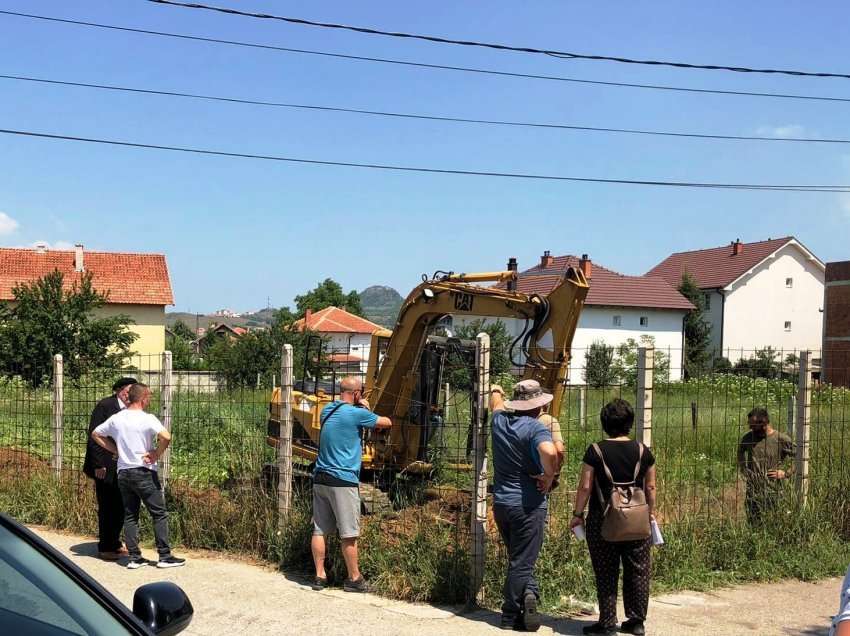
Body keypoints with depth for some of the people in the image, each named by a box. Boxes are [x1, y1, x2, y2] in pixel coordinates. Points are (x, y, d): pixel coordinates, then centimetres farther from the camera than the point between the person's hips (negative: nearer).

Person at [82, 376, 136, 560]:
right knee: (107, 508, 1)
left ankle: (115, 544, 26)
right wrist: (98, 465, -16)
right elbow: (94, 436, -13)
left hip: (122, 468, 6)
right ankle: (105, 548, 13)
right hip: (105, 468, -6)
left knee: (120, 508, 12)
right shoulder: (104, 406, -10)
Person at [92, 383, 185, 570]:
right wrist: (157, 454, -12)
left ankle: (134, 558, 12)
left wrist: (116, 450, 14)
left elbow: (95, 434, 17)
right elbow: (166, 437, -29)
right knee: (159, 514, 3)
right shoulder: (147, 419, -14)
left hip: (123, 472, 6)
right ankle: (165, 557, 4)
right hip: (143, 472, -6)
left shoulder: (116, 419, 5)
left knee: (130, 516, 11)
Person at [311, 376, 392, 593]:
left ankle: (320, 576, 16)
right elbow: (387, 422, 1)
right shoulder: (356, 414, -12)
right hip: (343, 480, -8)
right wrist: (367, 410, 19)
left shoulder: (327, 410, 11)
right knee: (349, 534, 2)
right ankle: (354, 579, 11)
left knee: (319, 530, 10)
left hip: (320, 479, 8)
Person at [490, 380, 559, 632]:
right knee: (521, 562, 1)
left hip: (501, 502, 6)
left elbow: (496, 404, 29)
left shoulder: (500, 421, 5)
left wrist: (496, 391, 51)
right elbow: (549, 452, -36)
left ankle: (528, 593, 9)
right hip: (528, 504, -6)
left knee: (518, 558, 20)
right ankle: (510, 617, 4)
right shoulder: (536, 428, -15)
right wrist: (549, 476, -17)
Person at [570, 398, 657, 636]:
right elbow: (650, 487, 6)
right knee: (637, 569, 12)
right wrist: (651, 512, 19)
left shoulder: (595, 451, -7)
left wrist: (577, 514, 4)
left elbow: (585, 486, -7)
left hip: (602, 519, -2)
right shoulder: (642, 451, 0)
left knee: (606, 572, 6)